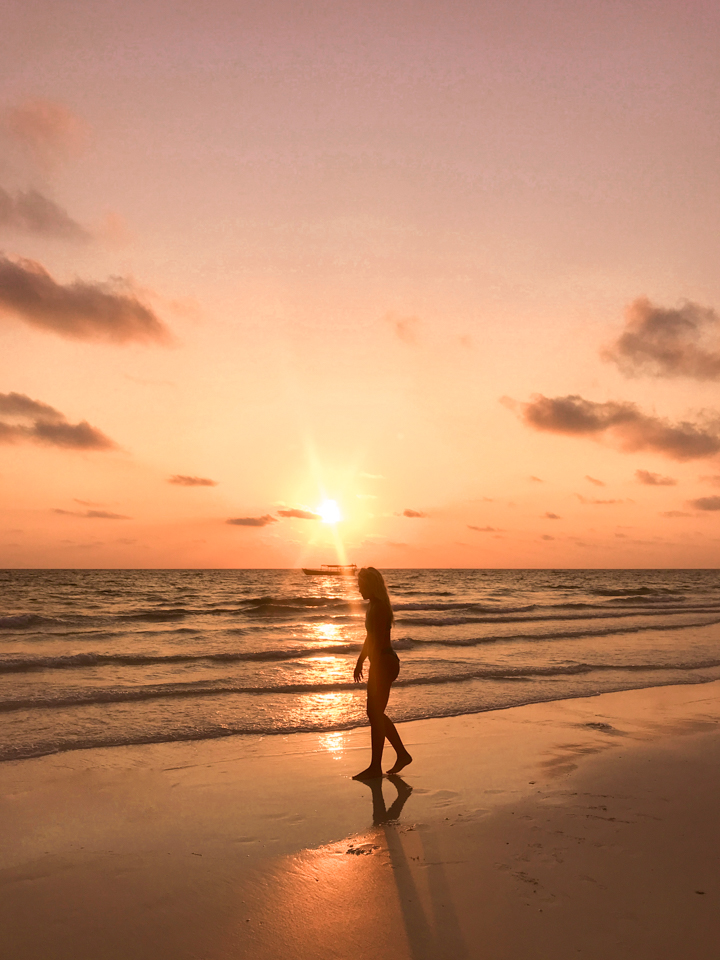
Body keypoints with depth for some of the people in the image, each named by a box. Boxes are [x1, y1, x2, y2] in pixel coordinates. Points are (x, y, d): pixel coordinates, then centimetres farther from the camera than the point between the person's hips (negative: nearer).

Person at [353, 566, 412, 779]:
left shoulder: (379, 607, -18)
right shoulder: (374, 606, 13)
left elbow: (379, 641, -23)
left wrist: (375, 670, -24)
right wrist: (360, 662, 25)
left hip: (384, 663, -10)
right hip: (381, 663, 10)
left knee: (375, 714, -2)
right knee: (376, 713, 16)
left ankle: (375, 767, 7)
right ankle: (402, 754, 25)